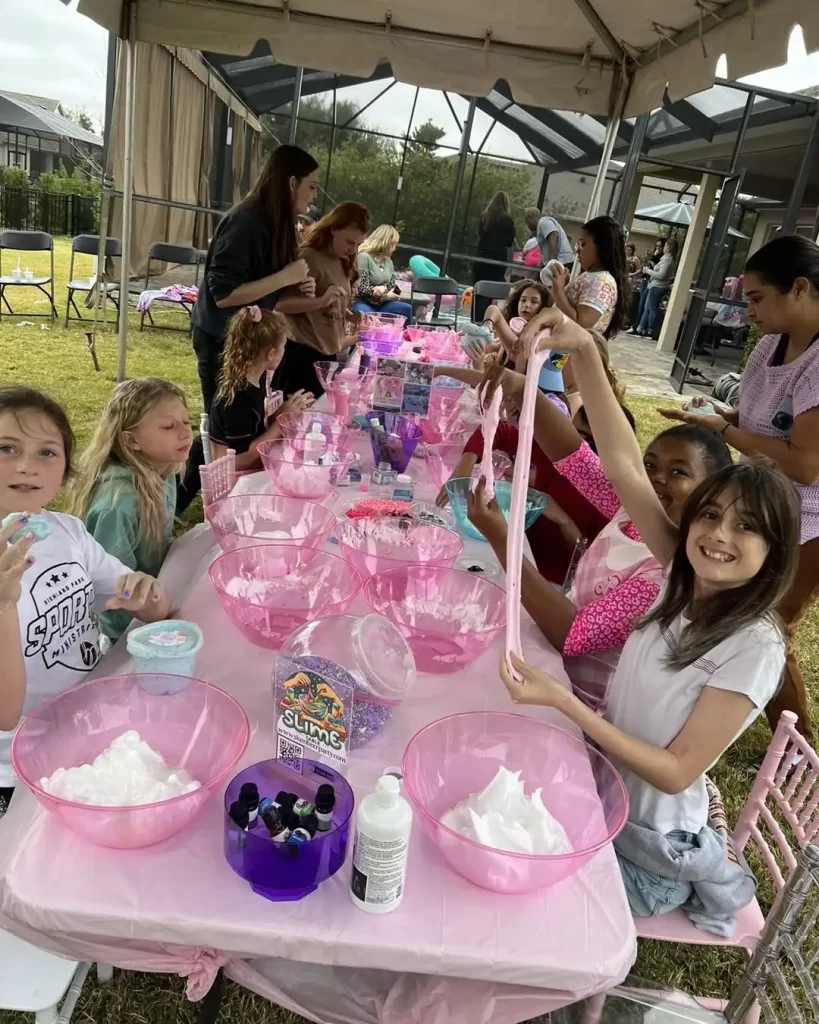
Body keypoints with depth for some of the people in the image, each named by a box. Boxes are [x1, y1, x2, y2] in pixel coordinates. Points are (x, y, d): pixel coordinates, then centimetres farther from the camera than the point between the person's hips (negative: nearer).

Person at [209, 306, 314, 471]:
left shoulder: (257, 378, 0)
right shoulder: (239, 398, -26)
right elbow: (239, 460, -24)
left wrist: (284, 411, -7)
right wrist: (282, 420, -21)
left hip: (256, 467, 8)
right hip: (242, 477, -8)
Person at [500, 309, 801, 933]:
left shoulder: (754, 648, -25)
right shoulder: (685, 579, -10)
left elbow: (676, 771, -24)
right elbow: (623, 466, -17)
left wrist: (563, 701, -34)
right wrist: (586, 353, -26)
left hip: (649, 839, -5)